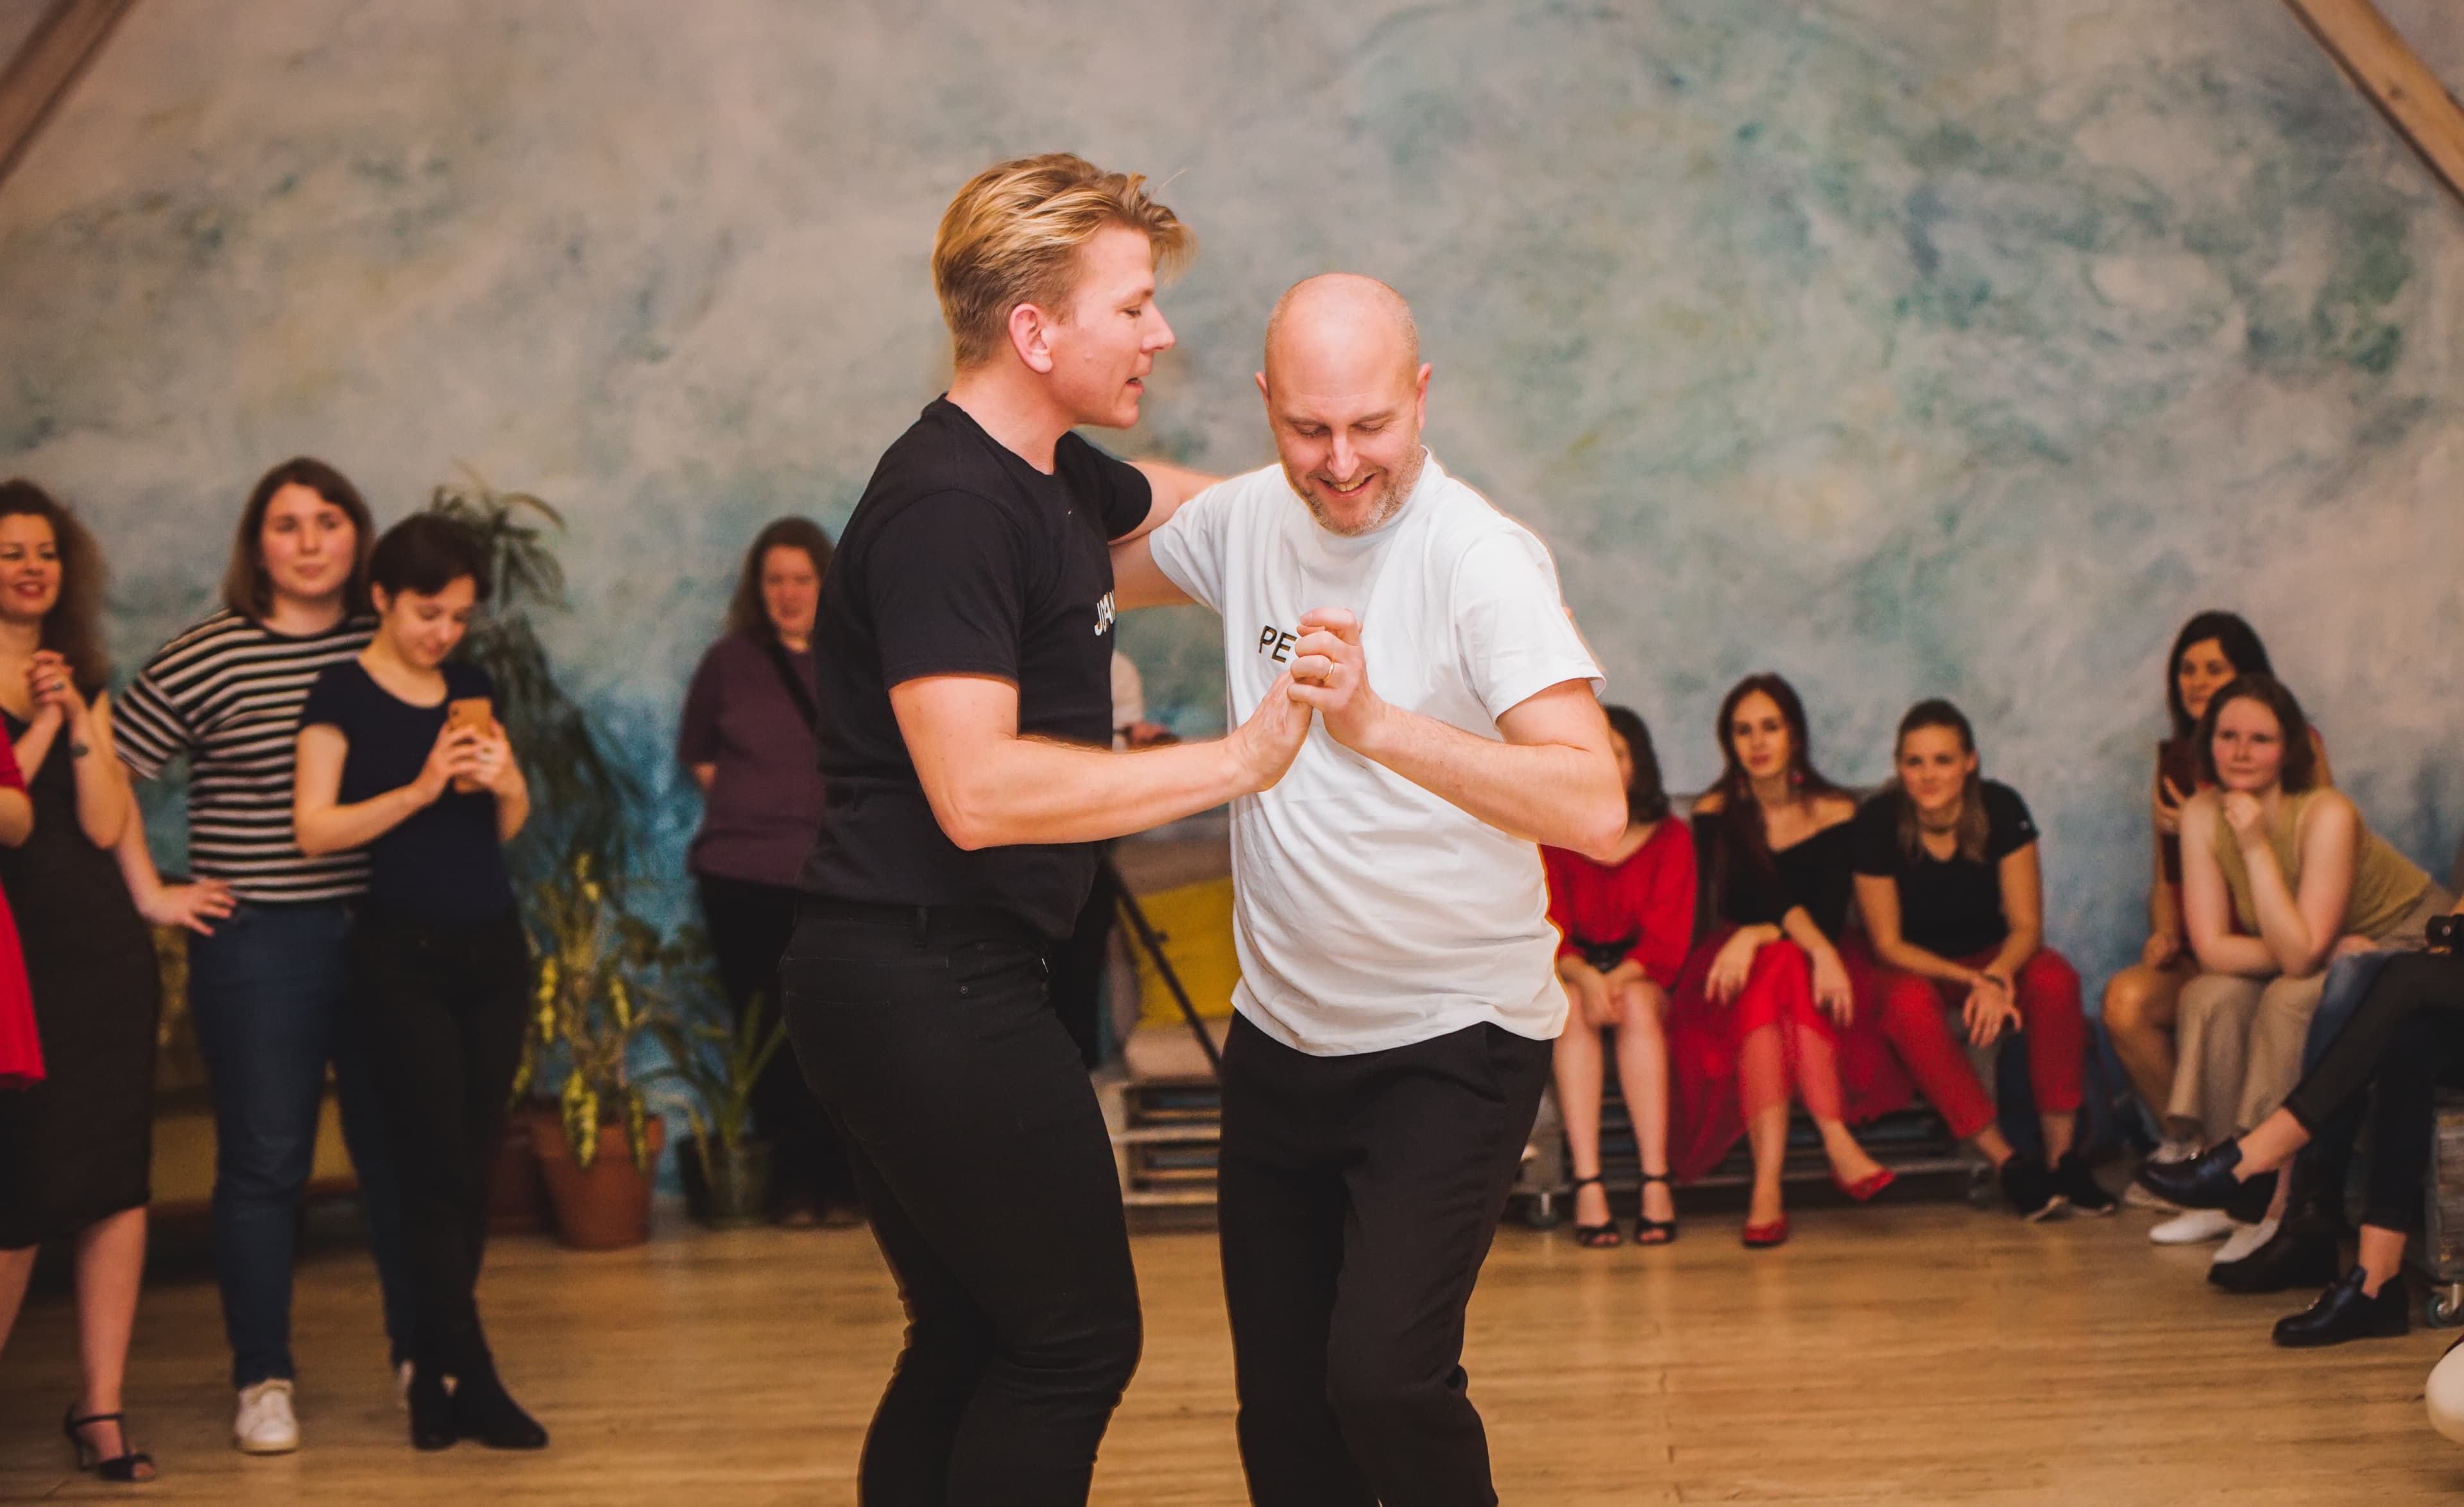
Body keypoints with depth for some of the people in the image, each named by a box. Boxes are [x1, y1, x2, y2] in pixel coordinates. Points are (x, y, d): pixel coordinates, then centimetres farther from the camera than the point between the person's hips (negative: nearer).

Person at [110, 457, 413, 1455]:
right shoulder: (205, 658, -6)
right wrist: (151, 894, -6)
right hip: (258, 945, -3)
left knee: (397, 1148, 10)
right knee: (265, 1163, 3)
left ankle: (420, 1354, 22)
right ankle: (262, 1381, 13)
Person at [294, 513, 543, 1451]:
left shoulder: (472, 690, 11)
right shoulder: (343, 696, -4)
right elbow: (315, 829, -12)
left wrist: (506, 784, -7)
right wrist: (419, 790, -21)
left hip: (492, 949, 6)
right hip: (403, 953, -6)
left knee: (473, 1165, 6)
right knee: (440, 1169, -6)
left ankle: (432, 1373, 16)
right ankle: (473, 1383, -1)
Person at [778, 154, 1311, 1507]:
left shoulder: (1052, 476, 12)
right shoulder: (947, 507, -19)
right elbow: (977, 792, -28)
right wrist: (1232, 762, -25)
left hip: (912, 987, 10)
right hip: (930, 981, -10)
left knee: (972, 1342, 16)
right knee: (1075, 1339, -2)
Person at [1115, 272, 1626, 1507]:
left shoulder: (1480, 557, -19)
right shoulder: (1247, 520, 0)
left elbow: (1595, 811, -31)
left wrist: (1377, 725, -42)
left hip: (1450, 1046, -6)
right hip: (1279, 1038, 6)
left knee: (1384, 1379, -20)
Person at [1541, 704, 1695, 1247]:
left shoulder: (1671, 838, 4)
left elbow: (1668, 938, -7)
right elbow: (1548, 933, -6)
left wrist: (1620, 979, -25)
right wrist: (1585, 978, -27)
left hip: (1643, 978, 0)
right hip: (1574, 975, 0)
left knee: (1636, 1006, -34)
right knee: (1572, 1009, -33)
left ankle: (1656, 1182, -39)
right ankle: (1587, 1184, -42)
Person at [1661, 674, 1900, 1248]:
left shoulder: (1835, 814, 2)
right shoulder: (1715, 815, 1)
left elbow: (1831, 919, -7)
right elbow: (1749, 899, -12)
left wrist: (1757, 937, -25)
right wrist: (1815, 945, -29)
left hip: (1810, 968, 0)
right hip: (1735, 976, 0)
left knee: (1777, 966, -34)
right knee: (1779, 965, -34)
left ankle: (1768, 1184, -45)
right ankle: (1836, 1141, -45)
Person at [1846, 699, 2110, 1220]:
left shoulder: (2001, 810, -13)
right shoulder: (1877, 823, -18)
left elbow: (2027, 925, -11)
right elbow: (1888, 944, -14)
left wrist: (1997, 977, -34)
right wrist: (1969, 980, -29)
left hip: (1990, 957, 2)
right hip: (1907, 967, -2)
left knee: (2055, 979, -29)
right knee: (1910, 1003, -37)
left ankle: (2062, 1155, -24)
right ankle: (2006, 1162, -32)